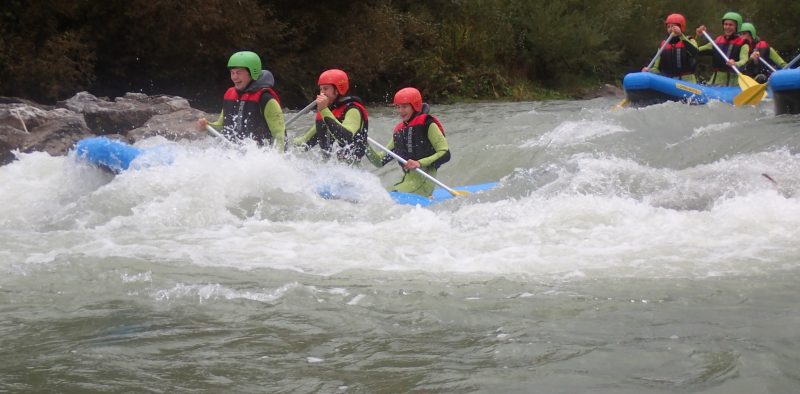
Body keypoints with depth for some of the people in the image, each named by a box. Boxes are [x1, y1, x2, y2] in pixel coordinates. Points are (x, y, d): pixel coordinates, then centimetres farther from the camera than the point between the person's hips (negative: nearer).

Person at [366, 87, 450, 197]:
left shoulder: (427, 124, -1)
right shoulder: (399, 131, 18)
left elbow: (445, 154, -9)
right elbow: (380, 161, 18)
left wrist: (420, 163, -20)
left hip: (423, 180, -8)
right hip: (407, 179, 8)